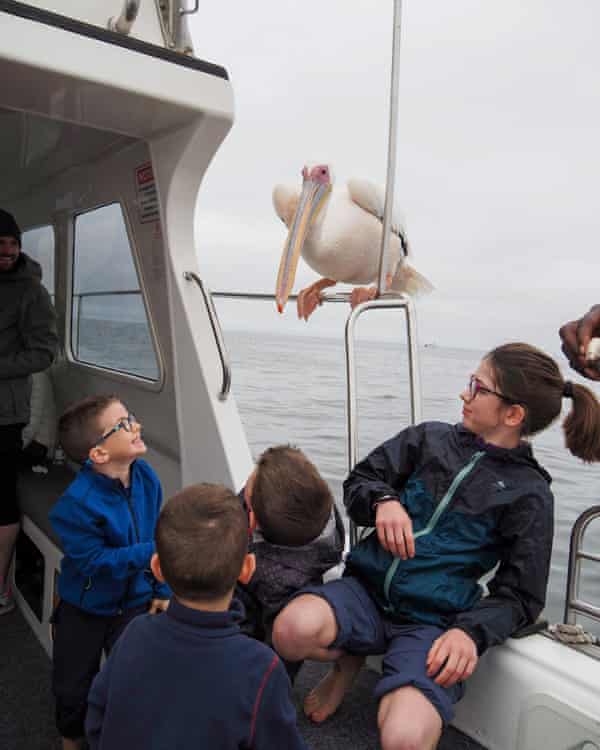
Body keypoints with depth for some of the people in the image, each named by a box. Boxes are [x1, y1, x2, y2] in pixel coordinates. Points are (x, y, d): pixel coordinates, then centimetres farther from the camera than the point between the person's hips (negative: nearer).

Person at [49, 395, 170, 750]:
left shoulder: (146, 476, -16)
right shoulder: (77, 502, -33)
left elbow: (158, 535, -4)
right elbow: (92, 561, -28)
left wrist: (162, 590, -2)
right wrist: (149, 554, -34)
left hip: (135, 601, 3)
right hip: (85, 607, -3)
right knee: (73, 686, 18)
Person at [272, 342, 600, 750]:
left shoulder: (528, 494, -1)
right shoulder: (431, 438, 7)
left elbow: (519, 596, 0)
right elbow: (358, 482, 9)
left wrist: (472, 631, -19)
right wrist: (383, 501, -13)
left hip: (433, 622, -3)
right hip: (367, 592, 3)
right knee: (293, 629, -28)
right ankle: (348, 659, 7)